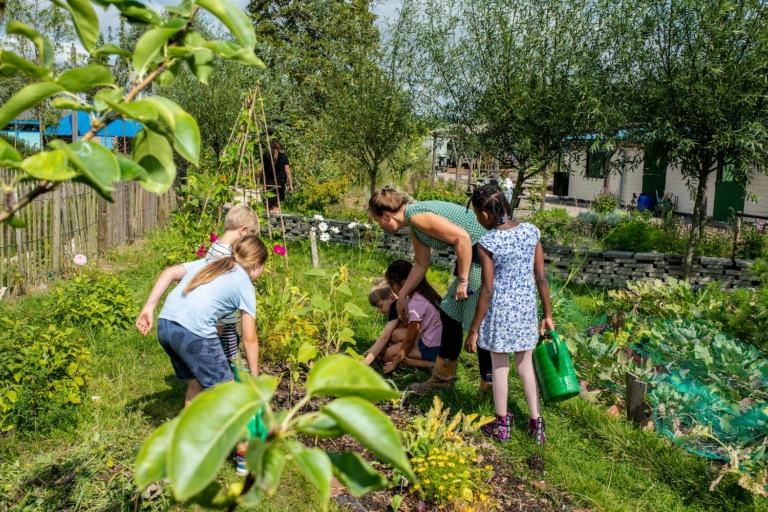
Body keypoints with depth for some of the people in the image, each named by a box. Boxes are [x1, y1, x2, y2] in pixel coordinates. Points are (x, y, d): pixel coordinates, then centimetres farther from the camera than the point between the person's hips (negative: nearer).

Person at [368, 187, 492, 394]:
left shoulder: (416, 215, -18)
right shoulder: (415, 223, 12)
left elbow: (462, 237, -25)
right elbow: (421, 264, 23)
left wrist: (463, 280, -19)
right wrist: (402, 296, 29)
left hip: (485, 258, -10)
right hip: (475, 257, 10)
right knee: (450, 315, 16)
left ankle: (489, 384, 15)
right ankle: (443, 377, 27)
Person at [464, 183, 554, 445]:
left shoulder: (487, 243, -18)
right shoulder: (531, 231, -5)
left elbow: (487, 291, -16)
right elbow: (541, 278, -1)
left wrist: (474, 330, -7)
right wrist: (548, 315, 10)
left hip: (500, 311, -4)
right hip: (526, 308, 4)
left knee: (499, 368, 12)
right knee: (526, 365, 20)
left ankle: (502, 425, 27)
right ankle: (535, 421, 27)